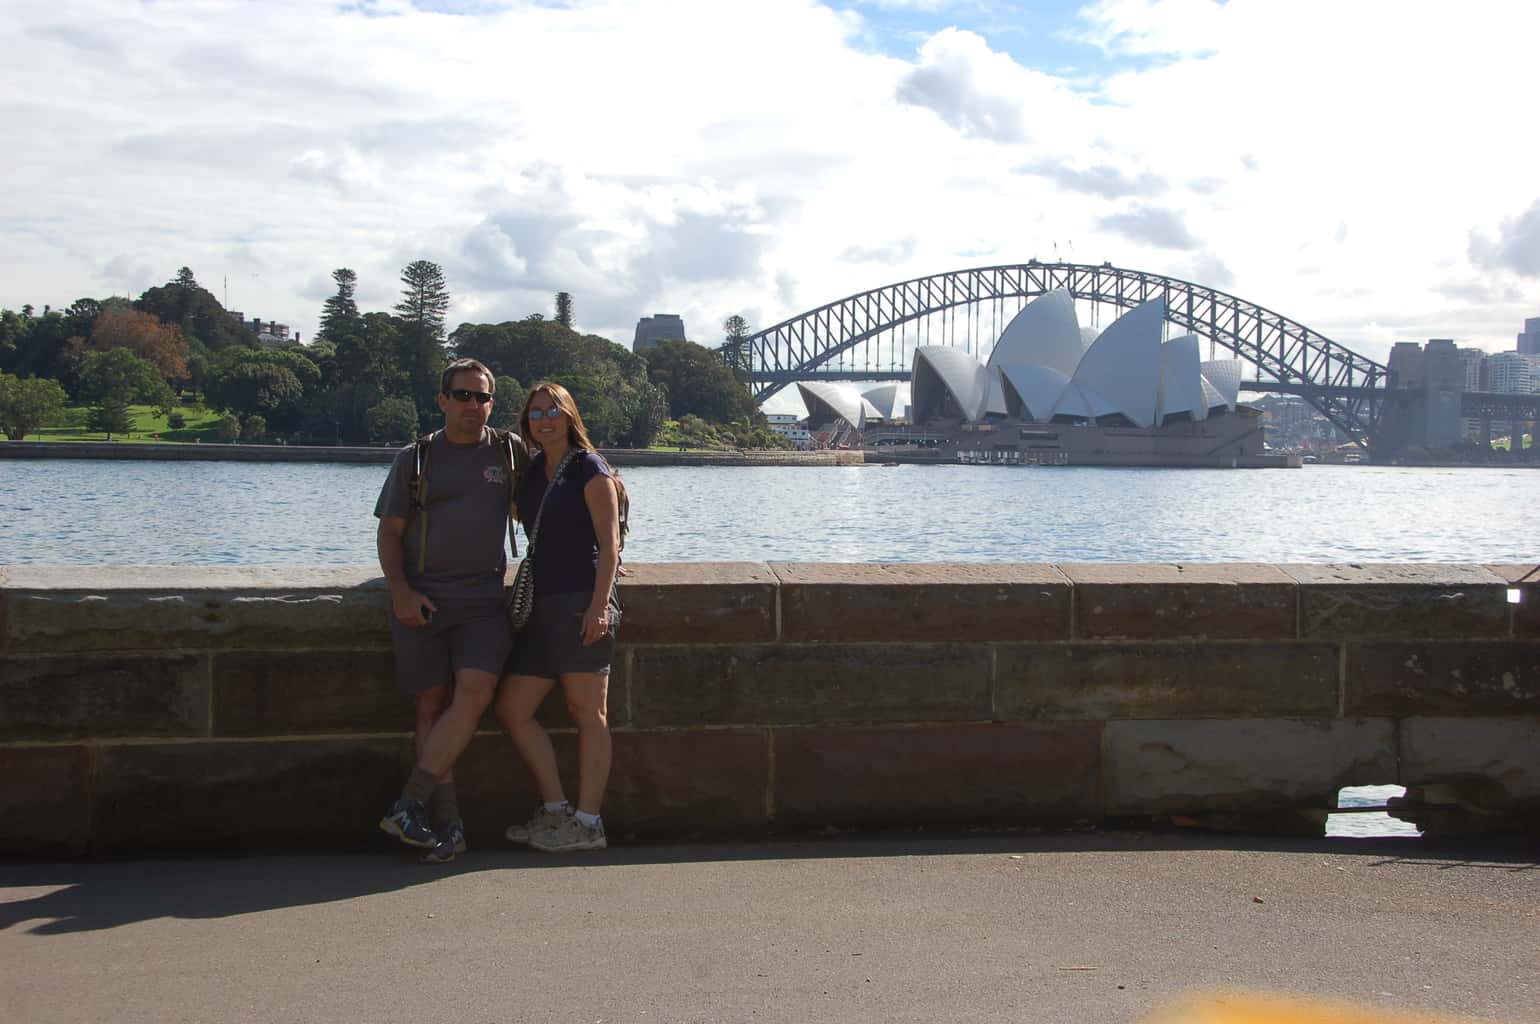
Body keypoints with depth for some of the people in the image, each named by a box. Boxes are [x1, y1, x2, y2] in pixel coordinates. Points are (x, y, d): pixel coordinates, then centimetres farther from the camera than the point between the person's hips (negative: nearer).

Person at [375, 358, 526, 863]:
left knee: (475, 692, -19)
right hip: (421, 602, 0)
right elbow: (389, 533, 9)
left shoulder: (509, 451, 12)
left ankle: (409, 807, -15)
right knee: (432, 707, -4)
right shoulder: (415, 458, 9)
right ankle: (448, 826, -2)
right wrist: (400, 590, -7)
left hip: (483, 599, 0)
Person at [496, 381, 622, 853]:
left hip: (580, 602, -8)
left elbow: (609, 544, -9)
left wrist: (599, 605, -19)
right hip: (541, 605, 8)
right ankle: (555, 810, 11)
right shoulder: (530, 474, 17)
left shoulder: (590, 469, -3)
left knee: (588, 714, -3)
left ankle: (587, 823, 0)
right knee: (512, 709, 5)